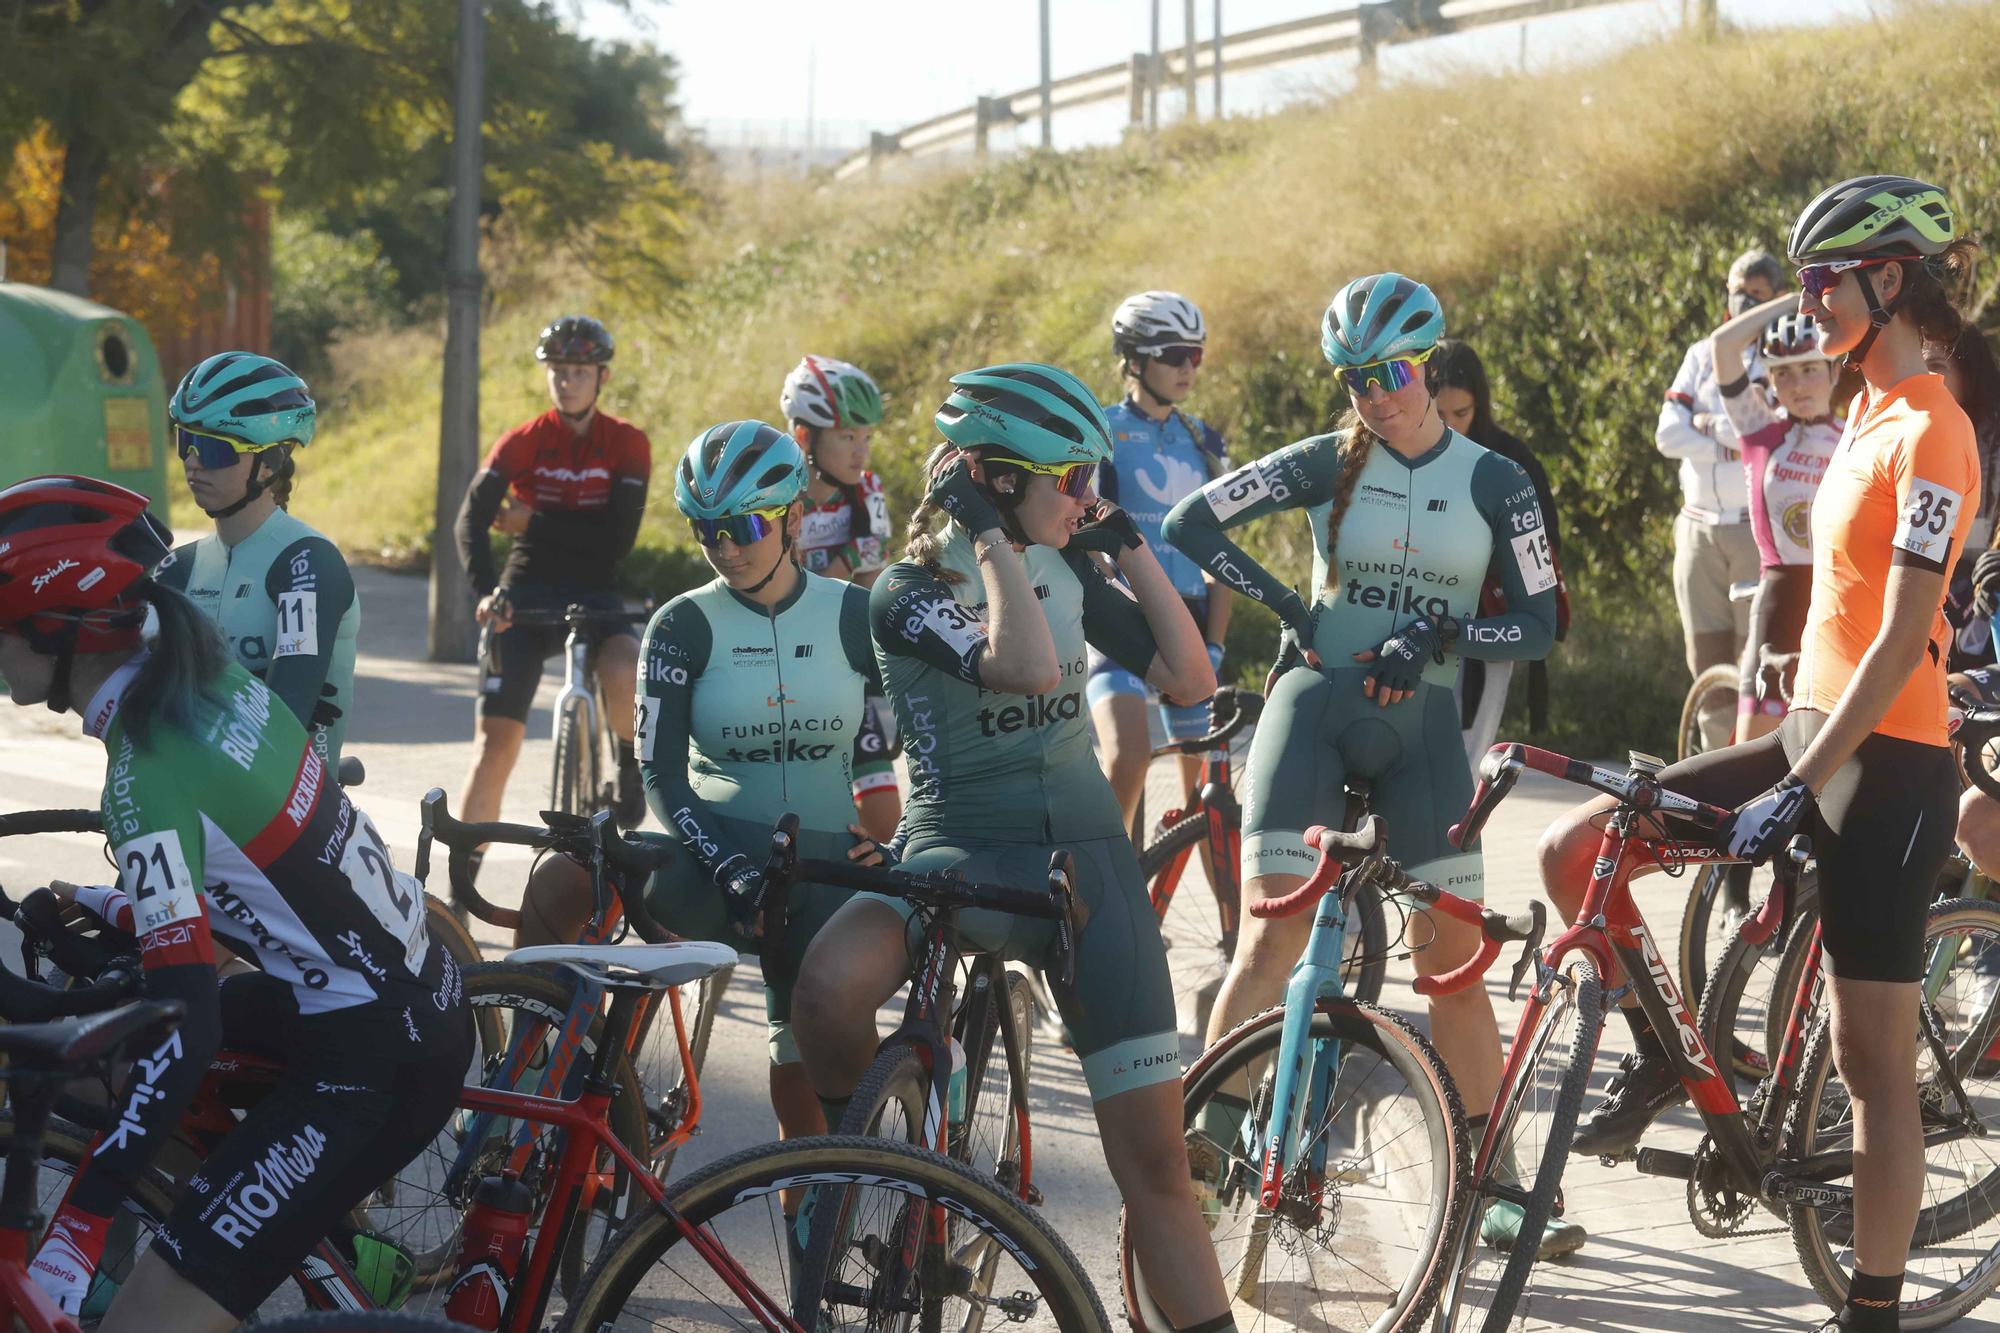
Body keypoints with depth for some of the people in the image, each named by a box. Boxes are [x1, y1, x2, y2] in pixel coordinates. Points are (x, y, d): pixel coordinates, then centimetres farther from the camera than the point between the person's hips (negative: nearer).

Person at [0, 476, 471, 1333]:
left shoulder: (146, 779, -22)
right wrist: (118, 910, 25)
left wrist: (75, 1232, -33)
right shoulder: (207, 672, 2)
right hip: (415, 986, 10)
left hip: (380, 1064, -10)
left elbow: (184, 1025, -30)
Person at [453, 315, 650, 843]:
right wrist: (486, 589, -36)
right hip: (526, 596, 1)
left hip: (594, 595, 0)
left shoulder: (627, 444, -4)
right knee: (496, 741, -9)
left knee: (624, 674, -33)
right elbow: (470, 522, -19)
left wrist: (535, 522, -17)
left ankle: (630, 761, 1)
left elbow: (618, 538, -15)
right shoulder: (522, 442, -4)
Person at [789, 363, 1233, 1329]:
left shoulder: (1064, 570, 8)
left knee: (1152, 1155, -2)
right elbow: (1029, 669, -29)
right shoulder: (909, 592, -10)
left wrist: (1128, 545, 2)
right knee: (829, 986, -36)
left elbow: (1191, 679, 4)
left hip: (1086, 862, 4)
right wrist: (989, 537, -20)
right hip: (962, 851, -4)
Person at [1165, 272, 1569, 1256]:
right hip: (1316, 701, -1)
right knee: (1271, 939, -13)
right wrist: (1286, 606, -8)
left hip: (1419, 722, 1)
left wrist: (1438, 632, -15)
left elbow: (1537, 625, 1)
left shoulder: (1494, 482, 3)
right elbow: (1189, 524, -1)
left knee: (1456, 959, -2)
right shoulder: (1329, 463, 1)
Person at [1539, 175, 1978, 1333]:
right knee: (1573, 853, 0)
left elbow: (1903, 640, -21)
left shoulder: (1928, 434, -16)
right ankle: (1663, 1056, 18)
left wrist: (1800, 791, -22)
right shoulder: (1871, 411, 13)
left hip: (1885, 763, -9)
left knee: (1875, 1059, -1)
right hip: (1815, 730, 9)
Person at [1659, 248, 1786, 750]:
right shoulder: (1702, 356, 13)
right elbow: (1668, 435, 1)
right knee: (1706, 659, 5)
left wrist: (1710, 425, -7)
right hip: (1699, 528, 4)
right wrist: (1737, 445, -9)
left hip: (1759, 529, -4)